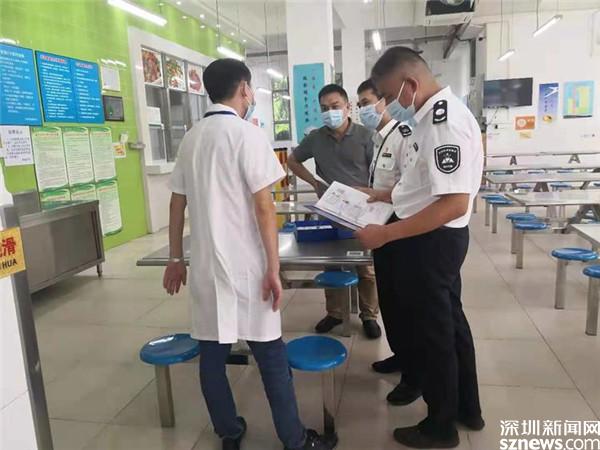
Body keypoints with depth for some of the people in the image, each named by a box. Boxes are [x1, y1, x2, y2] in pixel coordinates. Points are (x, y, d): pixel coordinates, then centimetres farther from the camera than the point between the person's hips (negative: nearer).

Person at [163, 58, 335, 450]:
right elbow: (263, 207, -14)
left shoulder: (191, 139, 10)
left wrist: (176, 259, 18)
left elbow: (178, 205, 11)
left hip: (204, 264, 6)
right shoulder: (248, 135, -9)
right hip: (244, 265, -6)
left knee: (212, 353, 12)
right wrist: (273, 268, -11)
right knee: (271, 355, 5)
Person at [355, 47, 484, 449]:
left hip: (431, 239, -10)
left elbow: (455, 202, -30)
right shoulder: (434, 115, 9)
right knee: (448, 322, 22)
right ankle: (467, 408, 43)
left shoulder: (445, 120, -23)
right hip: (435, 237, 10)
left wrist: (385, 234, -28)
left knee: (432, 332, 7)